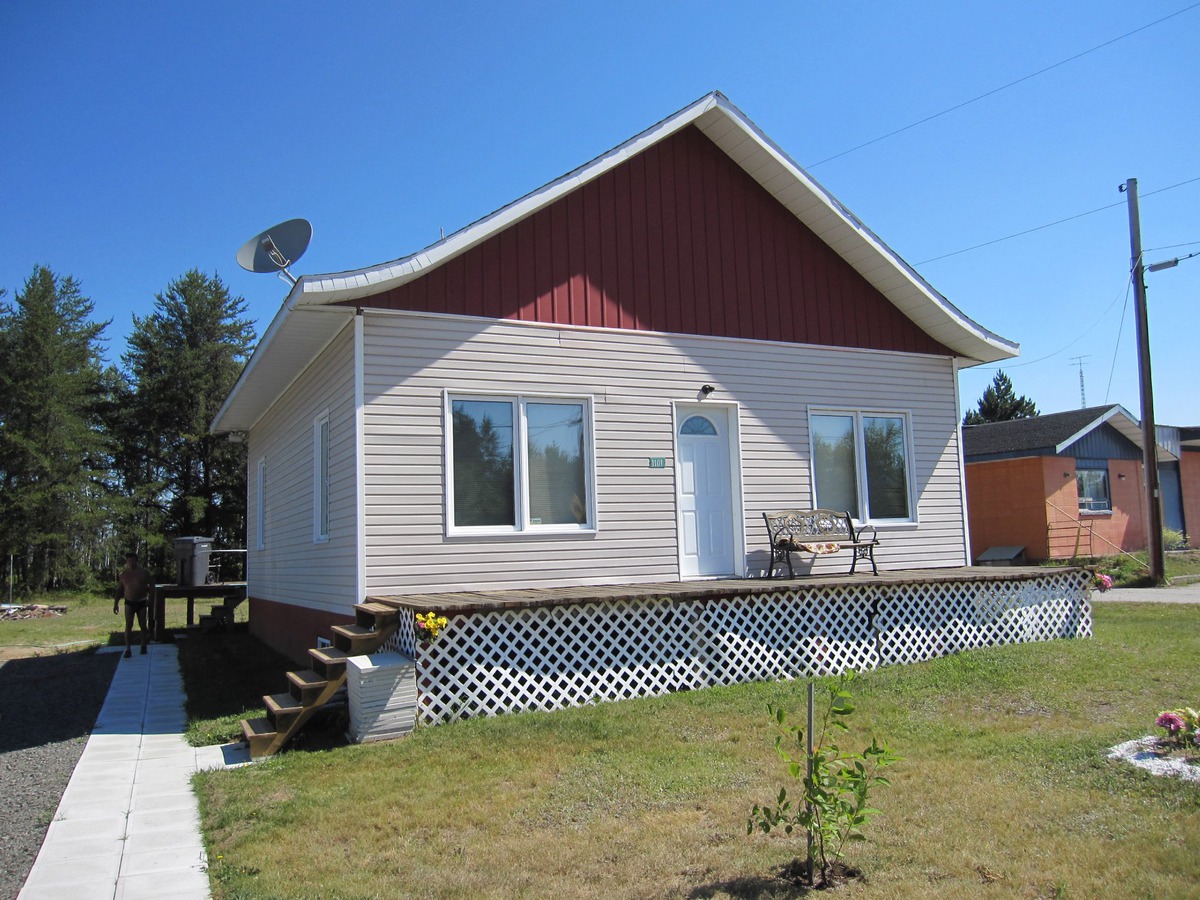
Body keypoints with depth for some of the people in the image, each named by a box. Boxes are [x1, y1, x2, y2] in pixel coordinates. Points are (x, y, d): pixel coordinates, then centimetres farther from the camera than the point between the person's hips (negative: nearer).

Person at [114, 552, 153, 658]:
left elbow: (150, 587, 3)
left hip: (142, 602, 0)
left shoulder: (144, 573, -1)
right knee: (128, 626, -8)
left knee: (142, 625, 6)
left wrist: (149, 598, -10)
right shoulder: (123, 574, 3)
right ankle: (128, 649, -8)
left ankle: (143, 645, 24)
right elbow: (119, 590, 9)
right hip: (129, 603, 0)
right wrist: (116, 603, 5)